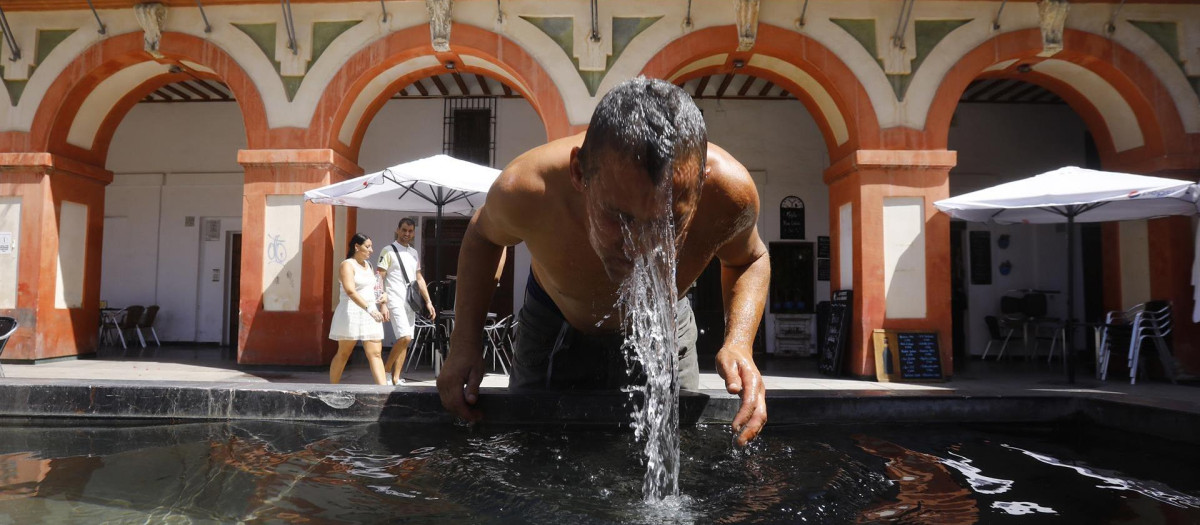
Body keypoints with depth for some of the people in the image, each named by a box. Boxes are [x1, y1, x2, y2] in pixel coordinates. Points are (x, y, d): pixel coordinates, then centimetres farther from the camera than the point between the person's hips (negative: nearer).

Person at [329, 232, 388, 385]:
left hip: (369, 313, 7)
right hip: (351, 313, -7)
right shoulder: (347, 265, -9)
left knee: (376, 354, -3)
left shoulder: (368, 265, 16)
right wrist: (369, 309, -34)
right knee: (343, 353, 5)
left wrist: (382, 295, 9)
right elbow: (350, 291, -24)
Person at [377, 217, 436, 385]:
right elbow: (379, 278, -8)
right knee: (405, 337, -18)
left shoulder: (414, 253, 17)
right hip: (395, 302, -7)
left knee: (405, 341, 6)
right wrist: (383, 304, -16)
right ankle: (386, 369, 0)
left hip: (410, 302, 7)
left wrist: (428, 302, 14)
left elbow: (419, 279, 21)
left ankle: (396, 378, 13)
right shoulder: (388, 251, -3)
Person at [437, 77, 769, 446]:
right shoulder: (525, 190, -38)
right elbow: (482, 236, -11)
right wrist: (464, 341, -21)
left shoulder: (729, 191, -36)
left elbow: (750, 260, -11)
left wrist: (738, 343, -29)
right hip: (554, 332, 0)